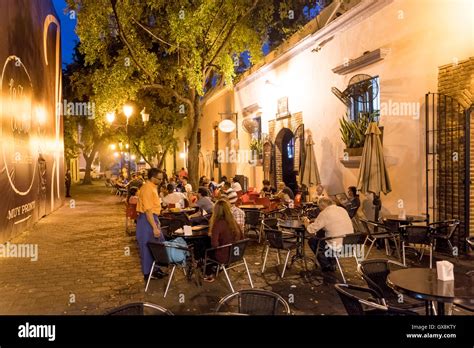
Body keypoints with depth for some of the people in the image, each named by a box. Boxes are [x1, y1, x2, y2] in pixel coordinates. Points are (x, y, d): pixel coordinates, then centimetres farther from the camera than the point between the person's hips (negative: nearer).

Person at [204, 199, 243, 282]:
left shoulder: (218, 224, -22)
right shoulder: (233, 221, -3)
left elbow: (214, 244, -25)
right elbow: (240, 237, 7)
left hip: (224, 256, -6)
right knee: (208, 245, 26)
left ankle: (209, 275, 37)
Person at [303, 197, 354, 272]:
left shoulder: (325, 213, -14)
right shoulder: (342, 209, 9)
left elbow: (311, 230, -11)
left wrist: (306, 222, 10)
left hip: (338, 246, -8)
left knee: (312, 240, 14)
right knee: (320, 235, 27)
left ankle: (326, 266, 21)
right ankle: (332, 263, 32)